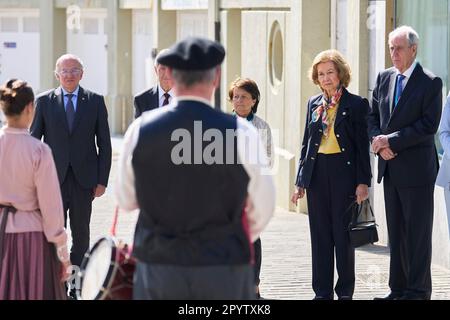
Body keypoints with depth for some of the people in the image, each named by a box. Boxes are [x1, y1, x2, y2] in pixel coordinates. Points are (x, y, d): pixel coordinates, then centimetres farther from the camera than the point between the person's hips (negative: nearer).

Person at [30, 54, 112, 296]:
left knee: (81, 235, 6)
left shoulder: (95, 101, 4)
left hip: (84, 179, 1)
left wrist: (102, 180, -1)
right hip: (54, 179, -1)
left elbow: (104, 143, 5)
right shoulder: (44, 101, 3)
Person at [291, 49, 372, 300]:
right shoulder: (314, 104, 12)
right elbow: (307, 143, 14)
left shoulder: (356, 104, -2)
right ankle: (323, 291, 11)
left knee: (343, 233, 0)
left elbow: (362, 145, -4)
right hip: (317, 173, 4)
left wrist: (363, 182, -9)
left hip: (344, 173, -4)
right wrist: (300, 181, 10)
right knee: (320, 235, 6)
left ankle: (345, 291, 8)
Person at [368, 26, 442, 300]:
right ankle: (399, 288, 16)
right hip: (390, 167, 6)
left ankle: (418, 290, 4)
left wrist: (392, 140, -16)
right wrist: (379, 142, -5)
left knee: (418, 232, -1)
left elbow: (429, 125, -14)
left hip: (416, 168, -6)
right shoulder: (384, 78, 10)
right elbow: (374, 116, 14)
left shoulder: (430, 83, -9)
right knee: (396, 232, 10)